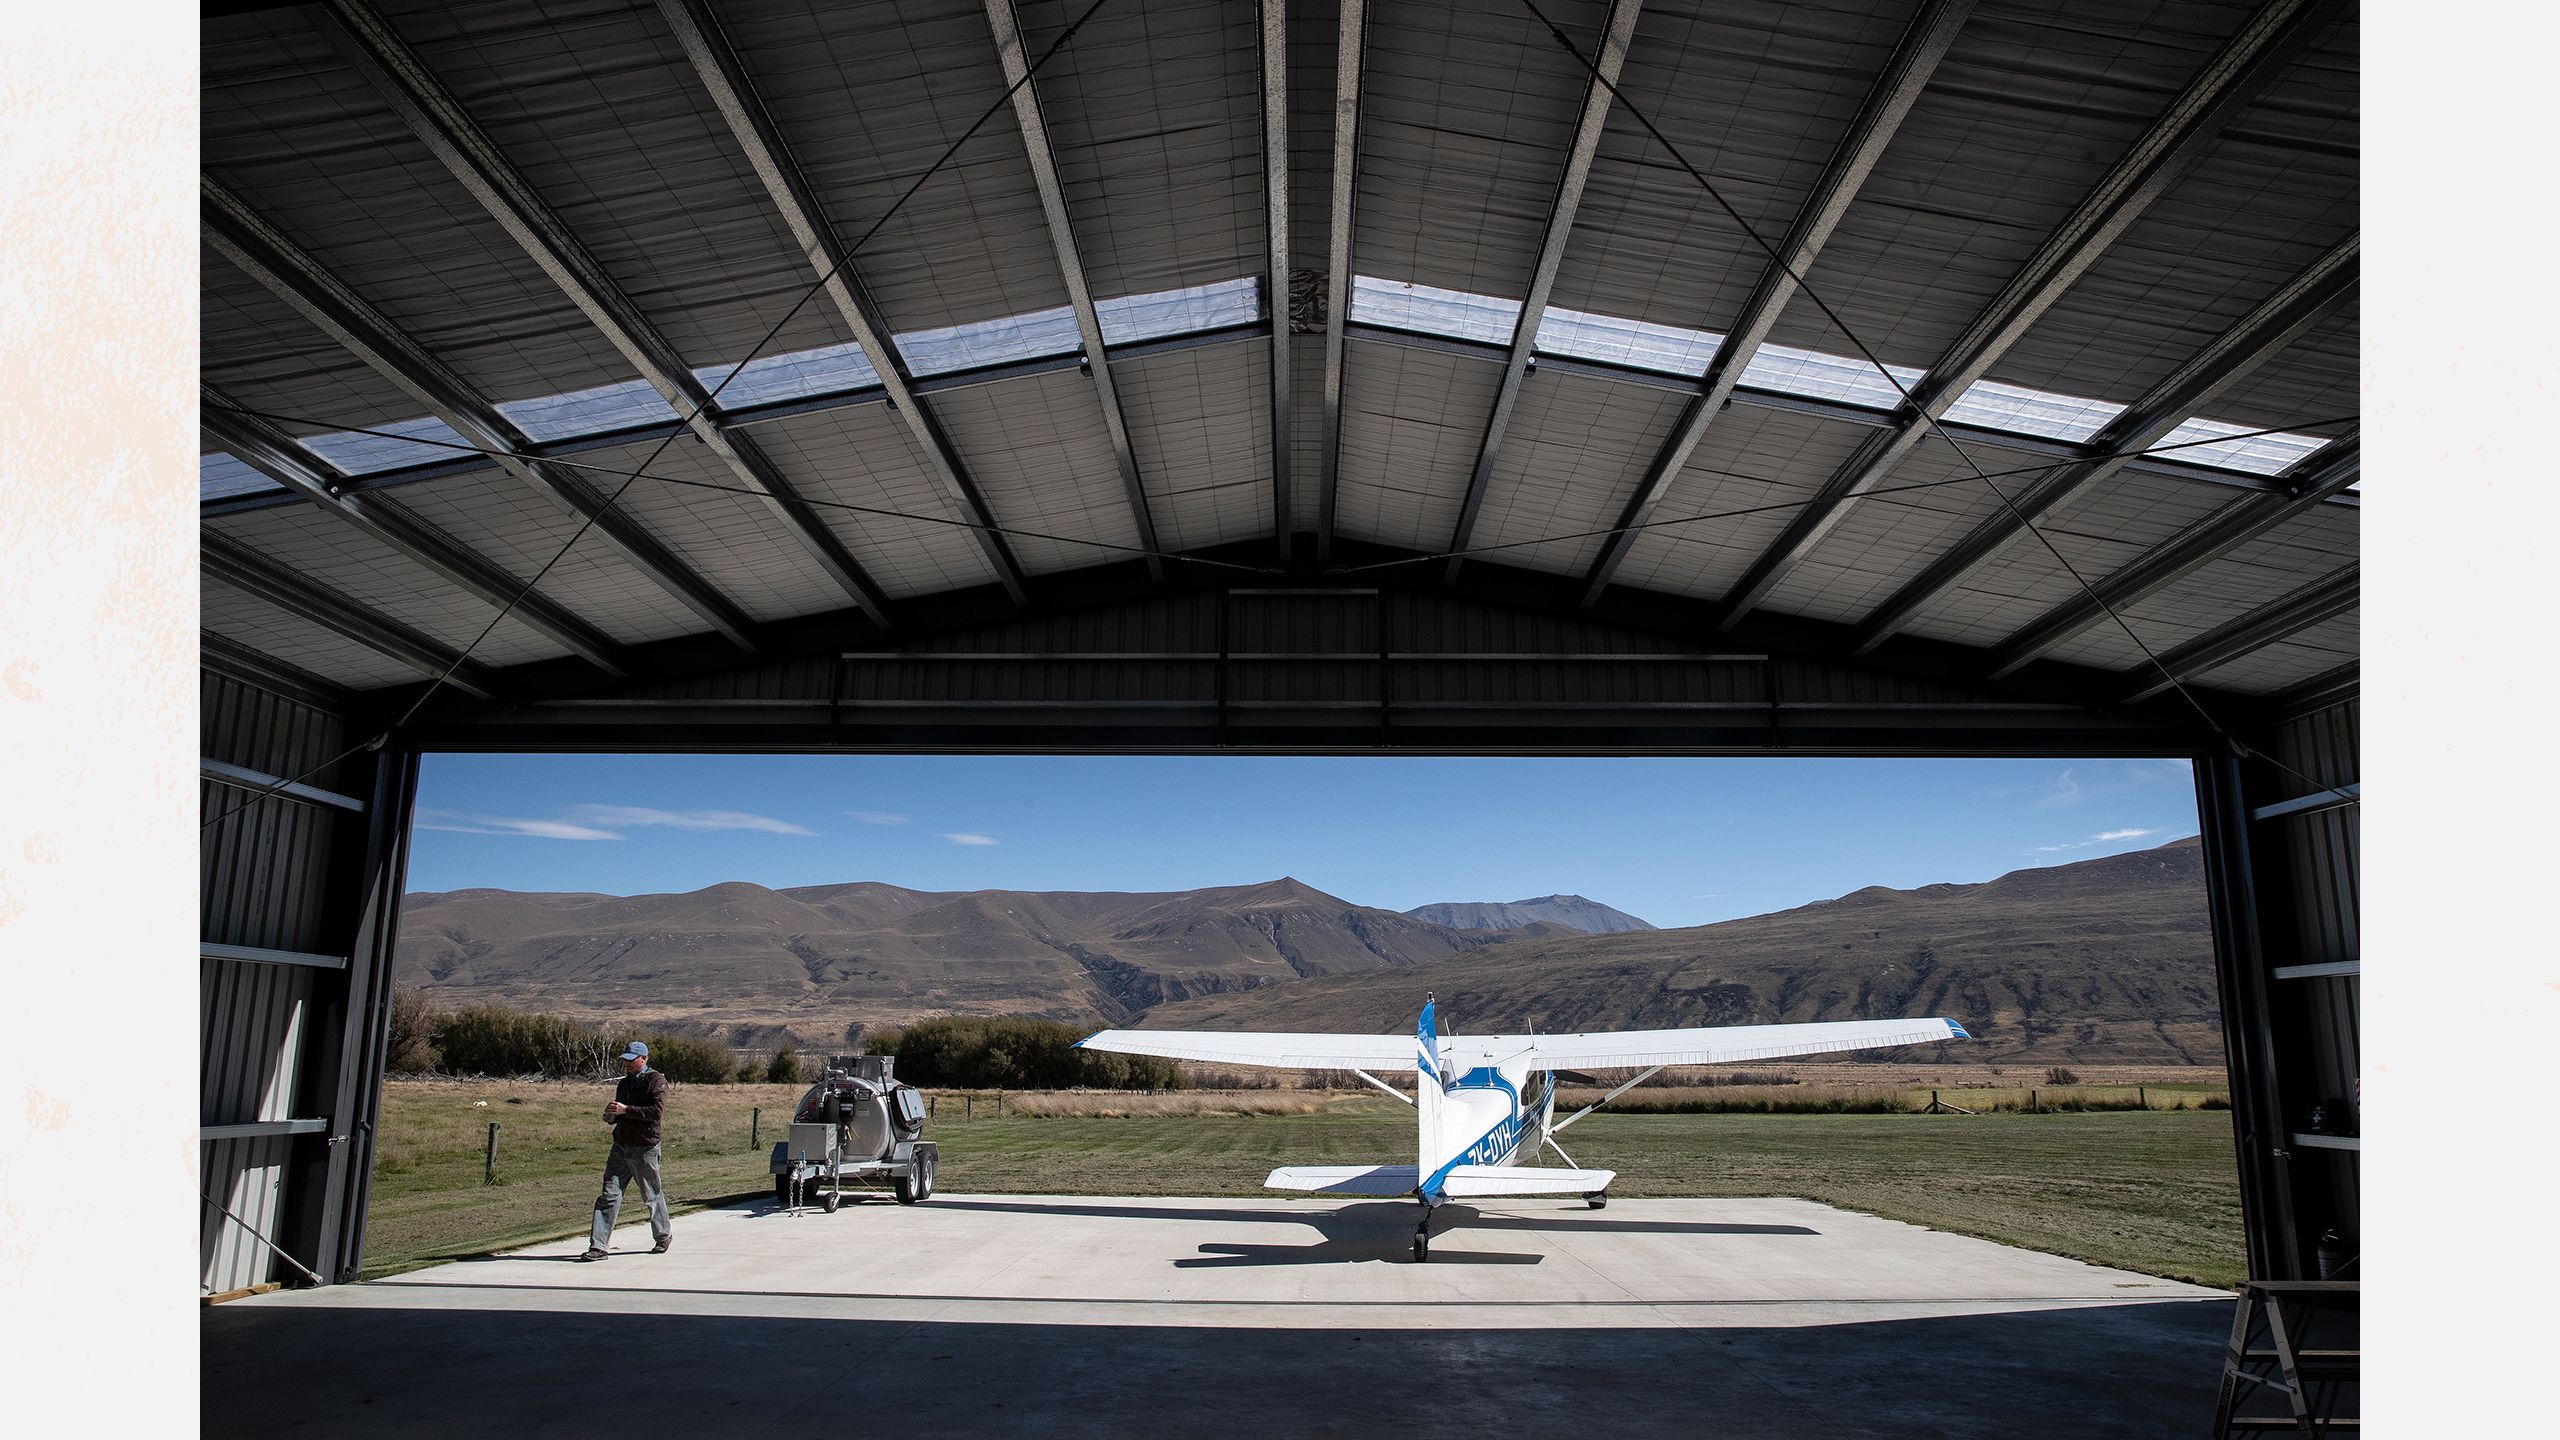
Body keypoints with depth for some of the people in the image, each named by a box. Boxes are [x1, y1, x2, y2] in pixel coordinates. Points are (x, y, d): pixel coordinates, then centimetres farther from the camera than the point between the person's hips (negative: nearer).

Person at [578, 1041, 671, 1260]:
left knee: (652, 1195, 7)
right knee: (609, 1195, -3)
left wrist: (626, 1110, -22)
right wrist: (610, 1116, 3)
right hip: (621, 1146, 6)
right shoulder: (624, 1083, 16)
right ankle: (599, 1246, -3)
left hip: (644, 1149, -6)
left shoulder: (656, 1081, -7)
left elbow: (657, 1111, -20)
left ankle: (664, 1235, 26)